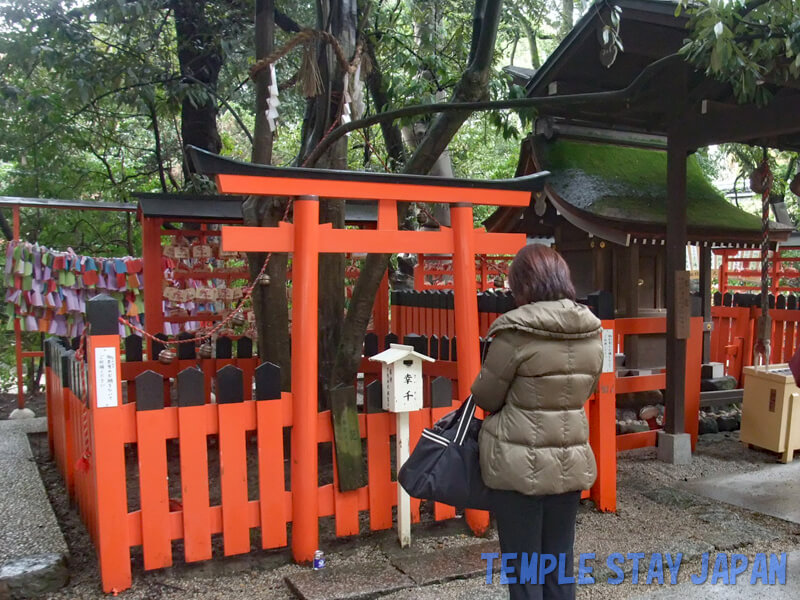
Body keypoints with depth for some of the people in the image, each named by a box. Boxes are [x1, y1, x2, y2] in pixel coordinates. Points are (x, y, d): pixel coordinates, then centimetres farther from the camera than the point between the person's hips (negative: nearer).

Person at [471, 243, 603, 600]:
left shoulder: (516, 329, -17)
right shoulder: (592, 330, 2)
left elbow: (484, 397, -6)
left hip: (520, 465, -5)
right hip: (572, 462, 6)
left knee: (524, 567, 7)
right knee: (560, 562, 18)